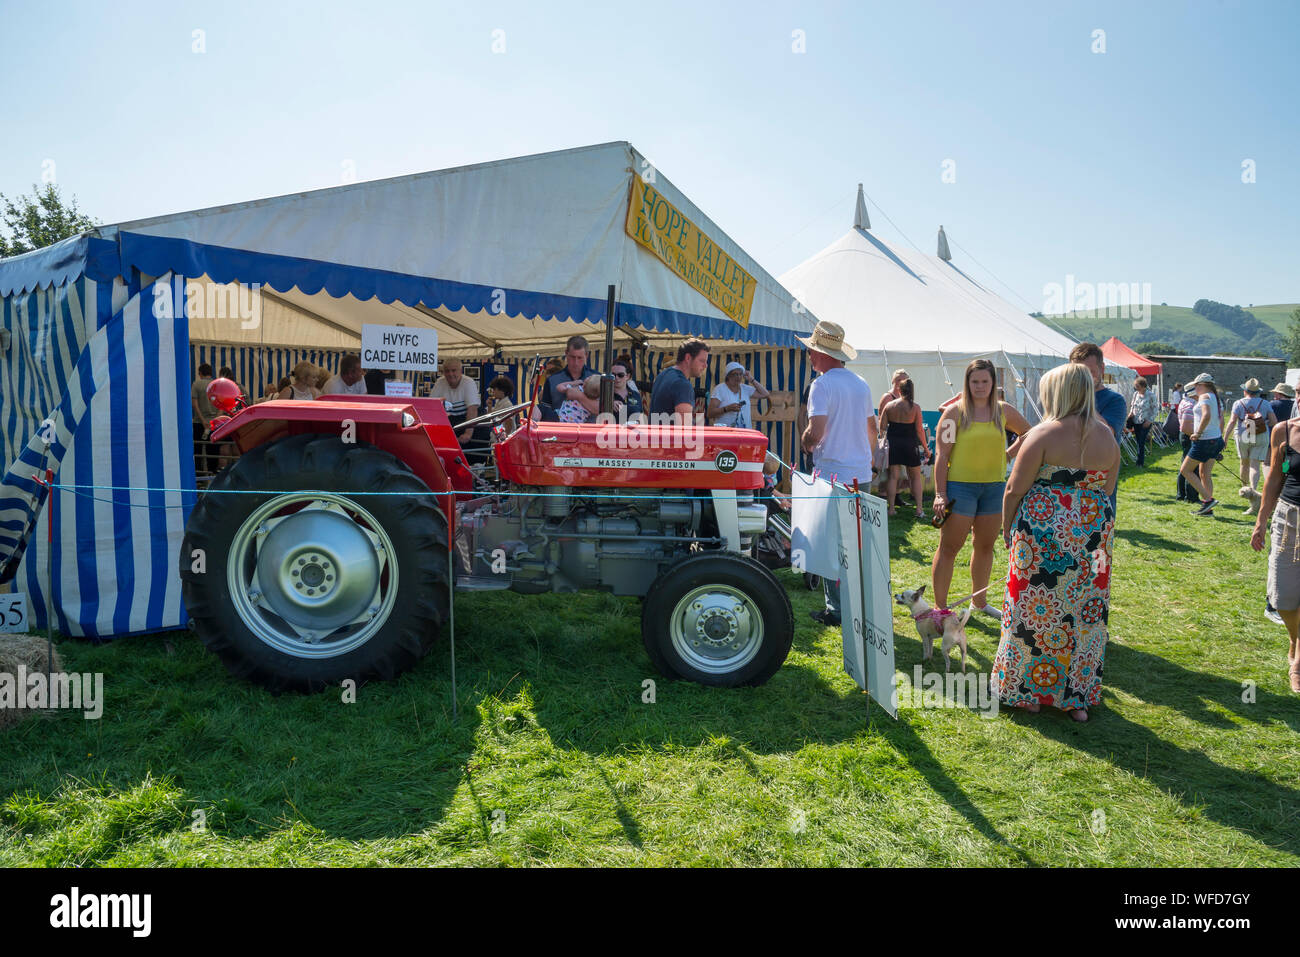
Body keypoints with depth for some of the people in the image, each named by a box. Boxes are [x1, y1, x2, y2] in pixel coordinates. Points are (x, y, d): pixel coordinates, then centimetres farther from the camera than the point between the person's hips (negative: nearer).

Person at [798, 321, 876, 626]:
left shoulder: (822, 384, -12)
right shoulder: (861, 384, 11)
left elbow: (816, 432, -22)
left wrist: (805, 440, 0)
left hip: (833, 474, -7)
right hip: (861, 476, 7)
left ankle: (836, 609, 7)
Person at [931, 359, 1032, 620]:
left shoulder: (1004, 411, 6)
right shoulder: (955, 412, -6)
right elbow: (941, 455, -9)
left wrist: (1008, 454, 9)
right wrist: (940, 493, -14)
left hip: (994, 486, 5)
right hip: (961, 486, -5)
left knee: (986, 545, 14)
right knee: (949, 547, -3)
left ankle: (979, 600, 29)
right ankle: (939, 606, 3)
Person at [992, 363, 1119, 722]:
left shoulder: (1044, 434, -11)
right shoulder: (1107, 436, 6)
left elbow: (1015, 489, -10)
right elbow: (1107, 489, 14)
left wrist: (1007, 527, 3)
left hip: (1043, 533, -5)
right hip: (1094, 532, 5)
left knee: (1035, 610, 7)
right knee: (1085, 613, 12)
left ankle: (1027, 691, 17)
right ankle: (1079, 697, 22)